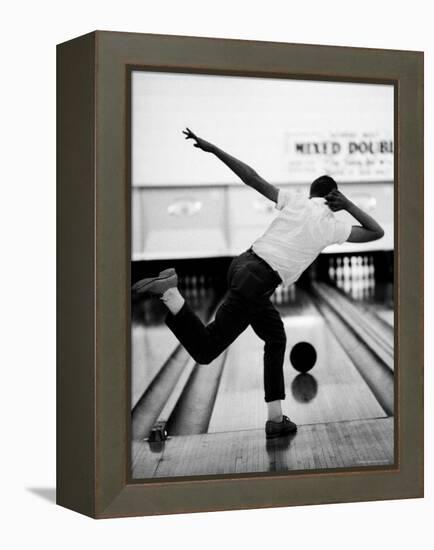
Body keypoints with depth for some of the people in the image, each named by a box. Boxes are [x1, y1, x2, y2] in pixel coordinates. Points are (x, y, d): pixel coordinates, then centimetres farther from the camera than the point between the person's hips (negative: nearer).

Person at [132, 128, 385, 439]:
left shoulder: (295, 201, 10)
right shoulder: (331, 227, 0)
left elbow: (252, 178, 4)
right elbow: (377, 232, 10)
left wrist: (212, 148, 6)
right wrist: (349, 205, 10)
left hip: (243, 263, 7)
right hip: (256, 283, -7)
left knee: (276, 340, 20)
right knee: (205, 350, -3)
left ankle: (275, 419, 19)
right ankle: (170, 291, -22)